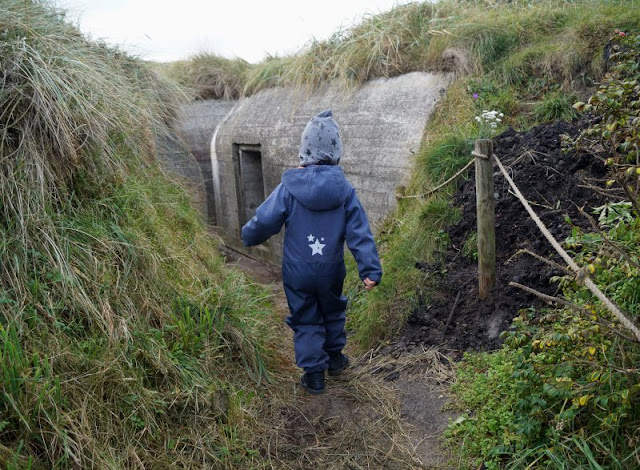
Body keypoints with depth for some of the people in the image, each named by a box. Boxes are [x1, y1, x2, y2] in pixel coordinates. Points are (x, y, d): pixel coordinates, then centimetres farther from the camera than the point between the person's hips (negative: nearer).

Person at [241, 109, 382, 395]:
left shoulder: (289, 187, -17)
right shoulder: (345, 190, -11)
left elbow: (264, 221, -12)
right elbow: (359, 233, -13)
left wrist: (249, 237, 9)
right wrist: (370, 269, -12)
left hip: (297, 274, -2)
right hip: (331, 272, 2)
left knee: (305, 321, 14)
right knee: (333, 311, 26)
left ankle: (314, 374, 21)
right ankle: (335, 357, 42)